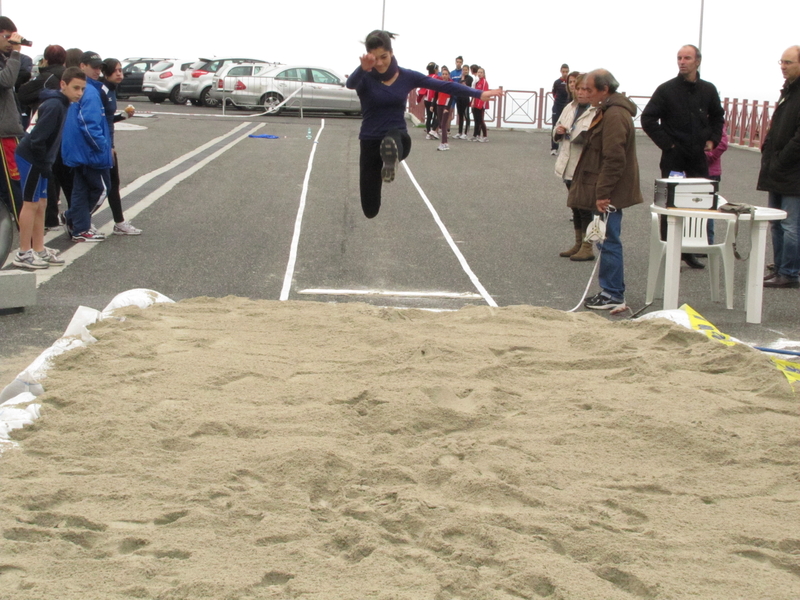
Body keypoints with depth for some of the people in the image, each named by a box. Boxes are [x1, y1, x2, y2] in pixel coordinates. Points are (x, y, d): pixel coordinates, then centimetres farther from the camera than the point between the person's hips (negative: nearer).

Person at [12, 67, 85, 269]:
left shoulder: (60, 104, 8)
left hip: (37, 160, 9)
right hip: (31, 159, -9)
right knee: (31, 204, -3)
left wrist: (46, 164, 12)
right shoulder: (54, 106, -22)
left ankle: (39, 250, 20)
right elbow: (37, 139, -25)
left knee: (41, 204, 13)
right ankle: (24, 254, 3)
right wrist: (44, 165, -16)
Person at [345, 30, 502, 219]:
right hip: (370, 142, 0)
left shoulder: (406, 76, 0)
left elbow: (444, 85, -2)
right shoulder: (365, 78, -8)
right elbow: (350, 83, -33)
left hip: (399, 139, 0)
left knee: (393, 137, -39)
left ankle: (391, 157, -70)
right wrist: (363, 68, -56)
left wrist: (478, 93, -9)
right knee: (370, 210, 5)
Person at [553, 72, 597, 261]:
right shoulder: (570, 108, 13)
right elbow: (557, 135, 21)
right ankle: (578, 244, 26)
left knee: (585, 208, -4)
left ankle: (587, 247, 3)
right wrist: (558, 131, 0)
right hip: (570, 166, 8)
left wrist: (588, 136, -39)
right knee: (575, 207, 15)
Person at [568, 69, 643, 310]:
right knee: (608, 242, 14)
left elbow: (614, 159, -23)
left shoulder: (614, 115, -18)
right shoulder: (609, 111, 17)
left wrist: (603, 193, -22)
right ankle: (611, 292, 21)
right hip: (609, 191, 11)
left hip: (610, 194, -11)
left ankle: (613, 296, -1)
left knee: (609, 242, -6)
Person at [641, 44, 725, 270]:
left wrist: (712, 140, 8)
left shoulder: (708, 90, 7)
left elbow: (718, 117, 22)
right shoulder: (667, 89, -4)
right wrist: (666, 143, -10)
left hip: (699, 158, 4)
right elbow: (648, 119, -5)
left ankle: (689, 251, 18)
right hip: (674, 158, -4)